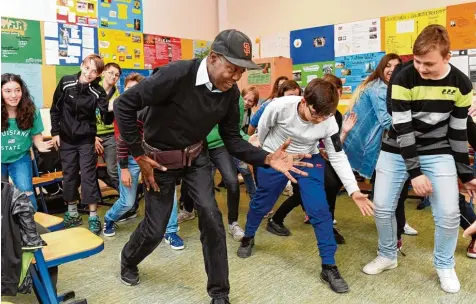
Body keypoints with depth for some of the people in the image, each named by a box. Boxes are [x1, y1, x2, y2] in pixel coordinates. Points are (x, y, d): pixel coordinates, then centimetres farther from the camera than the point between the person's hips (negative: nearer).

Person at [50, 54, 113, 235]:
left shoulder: (98, 92, -14)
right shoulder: (66, 82, -8)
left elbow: (107, 120, -21)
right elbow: (55, 109, 2)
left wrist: (111, 110, -42)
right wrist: (55, 132, 0)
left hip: (86, 140, -3)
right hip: (66, 138, 3)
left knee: (88, 175, -2)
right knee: (69, 175, 12)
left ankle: (93, 216, 6)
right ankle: (72, 214, 27)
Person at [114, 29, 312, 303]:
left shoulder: (231, 93, -13)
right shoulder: (177, 75, -30)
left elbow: (232, 140, -6)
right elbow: (124, 105, -23)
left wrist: (267, 159, -23)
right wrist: (138, 154, -19)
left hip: (196, 156, 4)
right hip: (161, 158, -4)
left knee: (212, 218, -8)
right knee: (155, 228, 5)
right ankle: (128, 261, 42)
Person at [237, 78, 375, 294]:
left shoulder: (329, 122, -23)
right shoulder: (280, 106, -30)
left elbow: (338, 157, -14)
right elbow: (262, 129, -10)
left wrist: (354, 190, -23)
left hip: (308, 160, 1)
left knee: (320, 210, -9)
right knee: (261, 202, 13)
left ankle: (329, 267, 3)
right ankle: (248, 238, 43)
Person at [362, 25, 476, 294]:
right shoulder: (404, 80, -17)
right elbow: (402, 129, -18)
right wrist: (414, 171, -21)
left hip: (438, 153, 1)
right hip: (398, 151, -1)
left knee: (449, 214, -6)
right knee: (383, 208, 0)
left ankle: (445, 266, 21)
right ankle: (388, 256, 26)